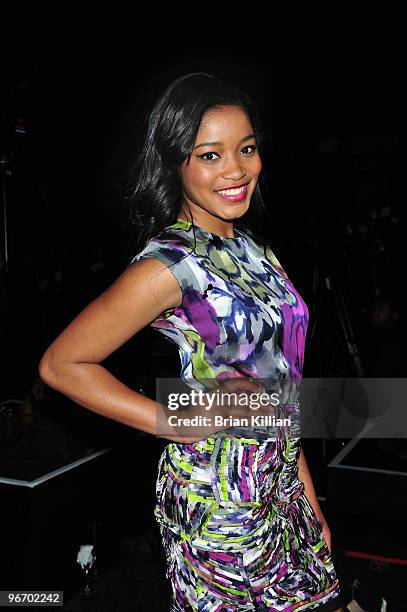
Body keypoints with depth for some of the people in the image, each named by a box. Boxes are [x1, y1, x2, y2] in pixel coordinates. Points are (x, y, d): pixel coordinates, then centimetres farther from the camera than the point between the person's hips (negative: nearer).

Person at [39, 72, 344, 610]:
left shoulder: (250, 246, 4)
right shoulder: (170, 264, -20)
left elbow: (278, 386, 8)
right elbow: (62, 365, -17)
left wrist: (307, 491, 12)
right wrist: (179, 424, -17)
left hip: (280, 482, 7)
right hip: (217, 498, -7)